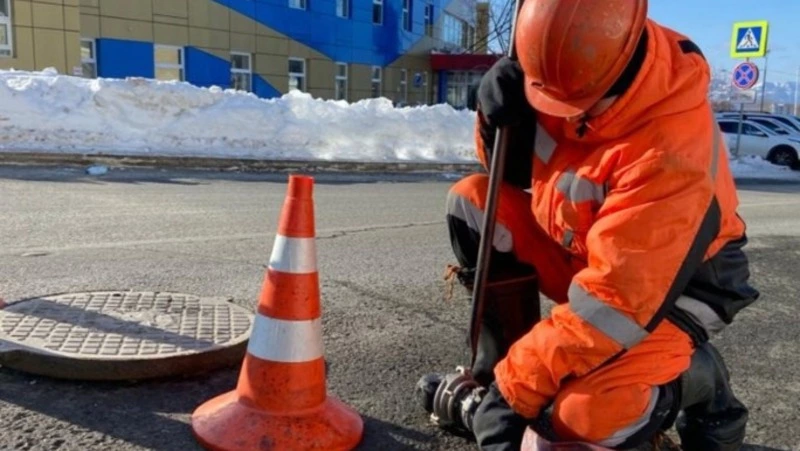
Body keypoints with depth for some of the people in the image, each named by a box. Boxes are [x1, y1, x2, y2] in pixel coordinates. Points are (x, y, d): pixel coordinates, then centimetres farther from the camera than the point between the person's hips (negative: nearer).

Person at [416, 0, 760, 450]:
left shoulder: (672, 150, -34)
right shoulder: (563, 71, -14)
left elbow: (612, 301, -33)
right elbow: (512, 172, 1)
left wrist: (517, 387, -28)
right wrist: (502, 118, -22)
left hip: (679, 282, -6)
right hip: (581, 249, 7)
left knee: (587, 413, -29)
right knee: (475, 200, -10)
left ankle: (701, 380, 5)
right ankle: (498, 368, 1)